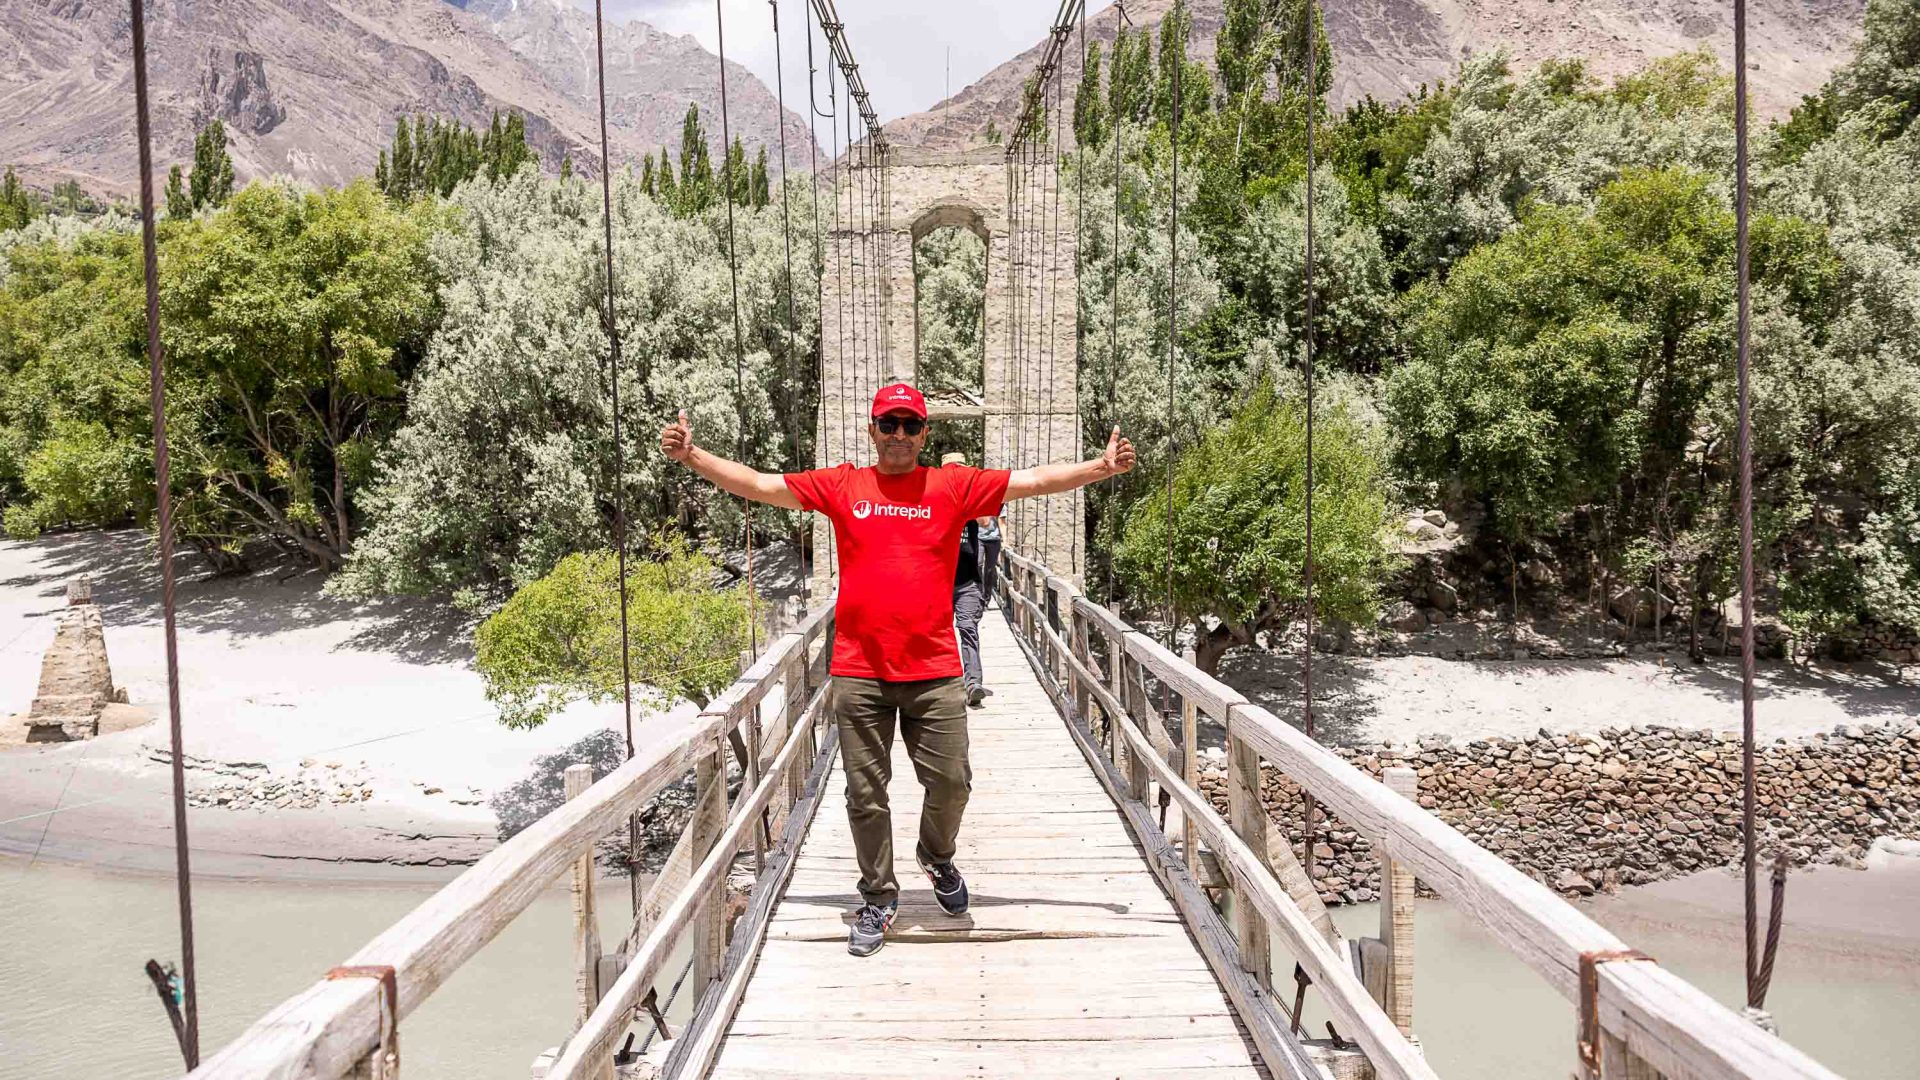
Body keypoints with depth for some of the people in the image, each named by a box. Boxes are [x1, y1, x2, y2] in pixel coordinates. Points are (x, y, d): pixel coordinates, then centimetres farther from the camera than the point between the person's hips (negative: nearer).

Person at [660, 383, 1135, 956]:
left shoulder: (954, 485, 5)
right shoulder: (841, 485, 7)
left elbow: (1035, 480, 2)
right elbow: (757, 484, 7)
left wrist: (1102, 466, -6)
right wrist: (693, 456, 0)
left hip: (934, 671, 0)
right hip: (858, 672, 0)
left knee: (950, 780, 2)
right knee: (865, 792, 6)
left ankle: (936, 854, 35)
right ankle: (878, 899, 25)